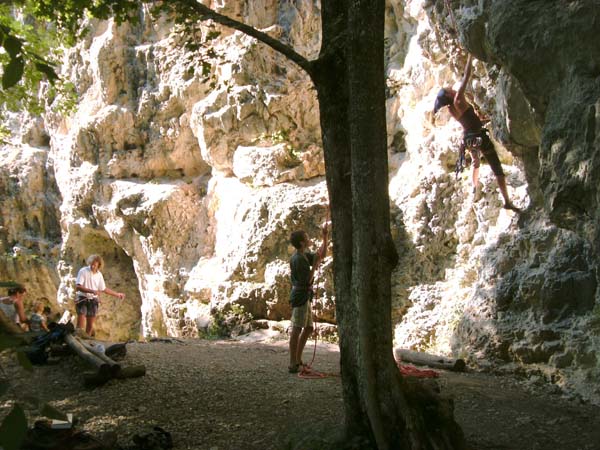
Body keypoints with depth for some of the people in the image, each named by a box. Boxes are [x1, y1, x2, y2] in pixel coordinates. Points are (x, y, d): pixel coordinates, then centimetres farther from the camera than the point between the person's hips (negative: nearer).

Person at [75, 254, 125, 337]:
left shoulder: (99, 275, 4)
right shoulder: (83, 271, -11)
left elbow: (104, 289, 16)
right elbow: (77, 286, -19)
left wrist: (117, 294, 17)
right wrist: (92, 291, -28)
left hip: (93, 301, 4)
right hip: (83, 300, -4)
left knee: (90, 326, 7)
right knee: (80, 325, -9)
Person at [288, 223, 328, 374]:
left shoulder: (305, 255, 13)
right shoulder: (298, 259, -17)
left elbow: (322, 255, 19)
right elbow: (307, 281, -19)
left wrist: (325, 237, 11)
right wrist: (314, 265, -15)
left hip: (305, 297, 10)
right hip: (300, 297, -10)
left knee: (308, 328, 15)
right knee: (297, 329, -8)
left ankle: (298, 360, 21)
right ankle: (293, 364, -5)